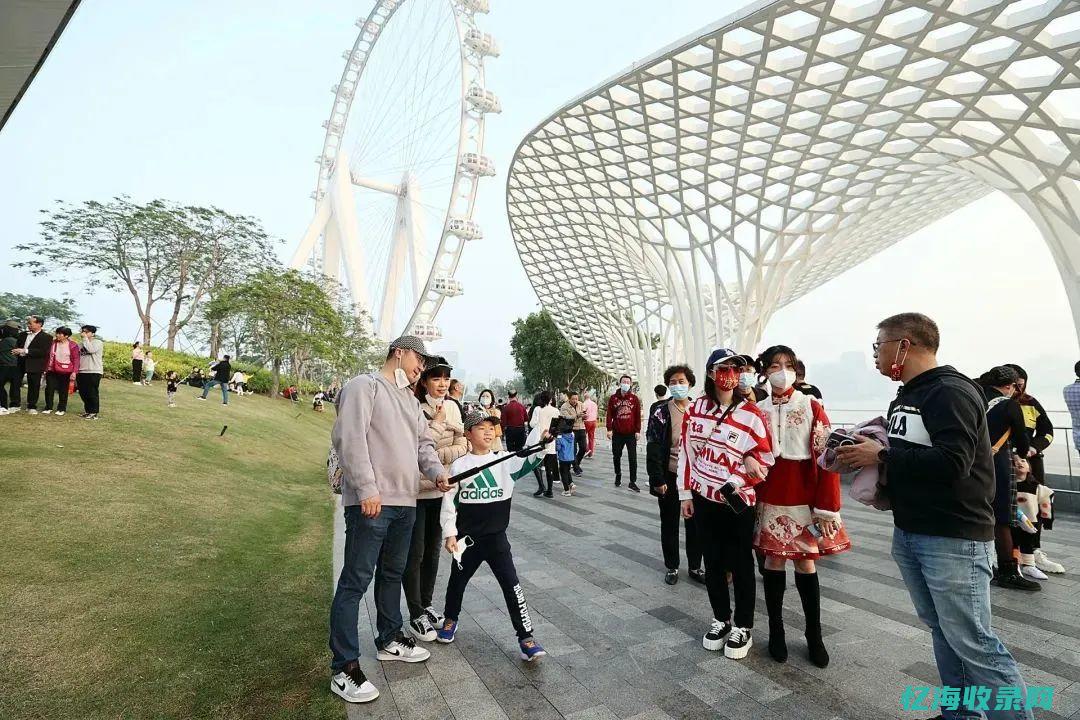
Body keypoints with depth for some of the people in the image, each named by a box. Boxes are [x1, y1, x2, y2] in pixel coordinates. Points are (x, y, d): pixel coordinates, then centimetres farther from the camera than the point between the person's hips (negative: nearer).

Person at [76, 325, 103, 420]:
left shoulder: (98, 342, -1)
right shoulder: (80, 344, 15)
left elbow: (91, 350, -21)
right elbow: (77, 358, 17)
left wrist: (85, 338, -13)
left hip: (94, 372, -6)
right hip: (82, 372, 6)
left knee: (92, 393, -4)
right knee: (83, 393, 10)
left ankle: (94, 413, 4)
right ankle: (87, 410, 23)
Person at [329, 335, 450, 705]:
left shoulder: (411, 400, 19)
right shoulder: (364, 386, -7)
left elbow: (423, 442, 17)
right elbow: (349, 438, -18)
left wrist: (436, 472, -3)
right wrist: (367, 488, -23)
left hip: (405, 502, 9)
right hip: (370, 503, -9)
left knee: (393, 574, 20)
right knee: (355, 581, -1)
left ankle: (389, 640, 37)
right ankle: (344, 668, 10)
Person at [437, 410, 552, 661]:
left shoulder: (504, 461, -4)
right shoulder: (459, 465, -6)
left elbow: (527, 462, -20)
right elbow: (449, 501, -2)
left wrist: (541, 439, -38)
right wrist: (449, 533, -4)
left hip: (496, 537, 0)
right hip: (466, 538, 1)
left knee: (511, 584, -3)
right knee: (457, 581, 20)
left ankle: (525, 637, 9)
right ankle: (450, 619, 48)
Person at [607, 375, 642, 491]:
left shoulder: (634, 398, 3)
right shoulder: (613, 398, 3)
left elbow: (638, 416, 2)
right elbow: (609, 415, 1)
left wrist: (638, 431, -3)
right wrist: (609, 429, -6)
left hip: (631, 433, -1)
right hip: (617, 433, 1)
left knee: (632, 458, -1)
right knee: (616, 456, 13)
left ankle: (633, 482, 4)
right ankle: (618, 476, 33)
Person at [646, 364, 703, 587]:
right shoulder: (660, 410, -7)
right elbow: (653, 447, -9)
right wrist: (657, 479, -14)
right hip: (669, 476, -2)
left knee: (695, 524, 13)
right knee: (669, 524, 11)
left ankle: (694, 566, 30)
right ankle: (672, 567, 27)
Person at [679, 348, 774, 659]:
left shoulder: (752, 414, -9)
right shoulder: (695, 408, 0)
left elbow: (764, 461, -7)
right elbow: (686, 451, 4)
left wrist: (731, 485, -16)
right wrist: (686, 493, 4)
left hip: (738, 502, -3)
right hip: (703, 499, 3)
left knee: (741, 565, 10)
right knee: (712, 562, 15)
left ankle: (743, 627, 28)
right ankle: (721, 619, 34)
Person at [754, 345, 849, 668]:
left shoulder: (812, 406, -4)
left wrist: (826, 507, -9)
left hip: (805, 499, -1)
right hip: (769, 499, 2)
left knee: (805, 563, 7)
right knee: (774, 560, 9)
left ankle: (814, 635, 25)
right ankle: (775, 631, 24)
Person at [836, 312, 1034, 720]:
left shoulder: (951, 392, -15)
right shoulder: (905, 397, 13)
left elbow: (952, 462, -26)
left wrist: (881, 455, -17)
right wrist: (866, 448, 2)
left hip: (953, 539, -8)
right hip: (908, 534, 9)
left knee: (973, 642, -1)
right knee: (942, 631, 16)